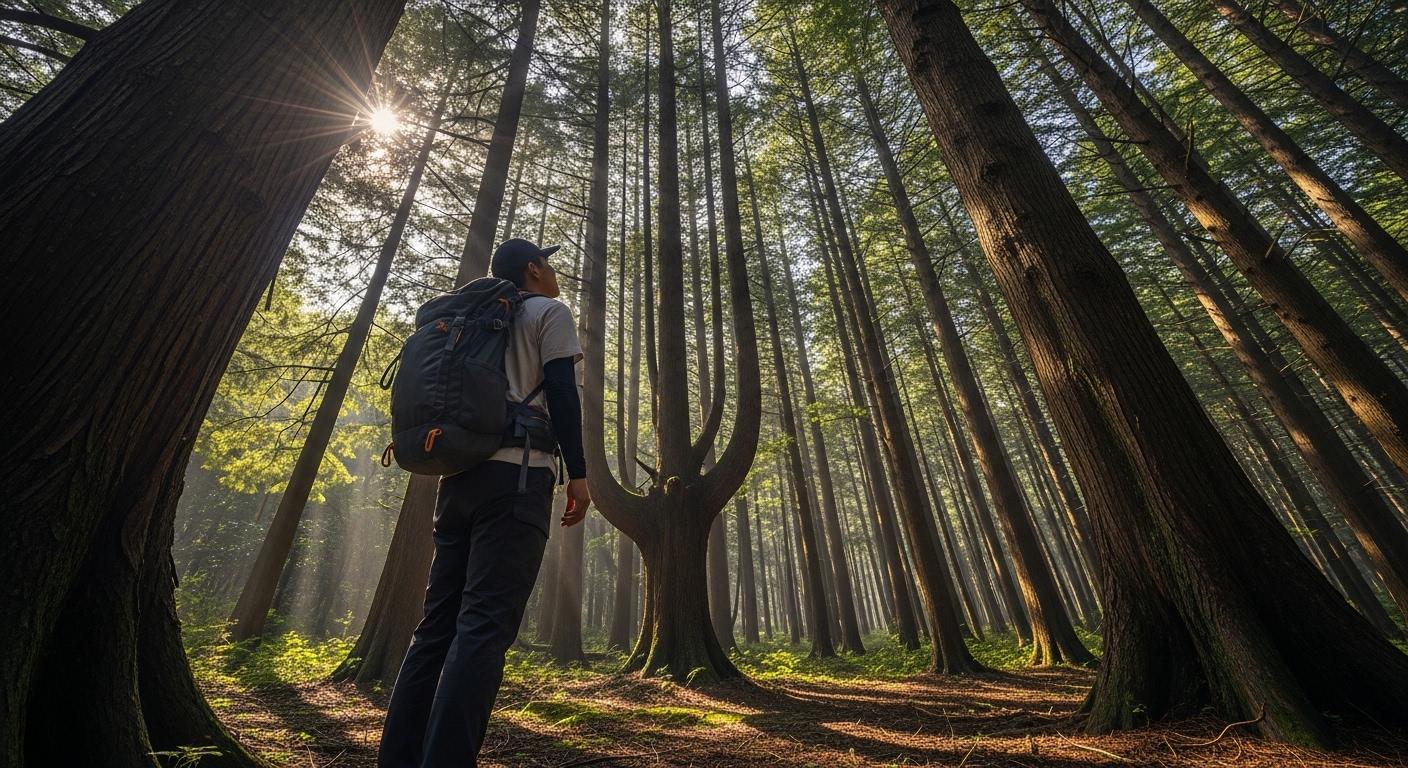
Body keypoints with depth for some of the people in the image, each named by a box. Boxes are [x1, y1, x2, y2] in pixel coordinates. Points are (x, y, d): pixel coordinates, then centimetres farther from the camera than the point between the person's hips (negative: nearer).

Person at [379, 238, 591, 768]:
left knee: (440, 622, 10)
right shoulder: (550, 312, 6)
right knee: (486, 624, -11)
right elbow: (561, 392, -7)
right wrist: (578, 472, -9)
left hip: (460, 474, 8)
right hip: (517, 473, -8)